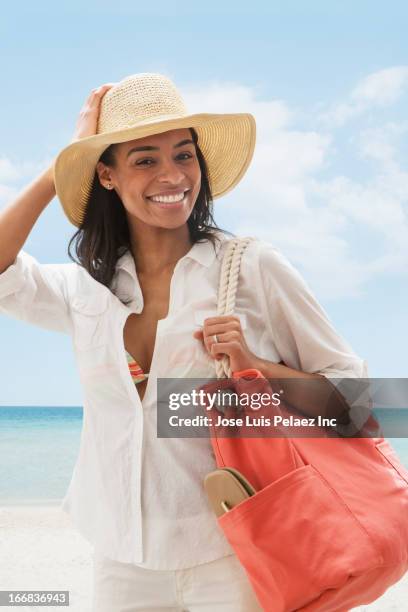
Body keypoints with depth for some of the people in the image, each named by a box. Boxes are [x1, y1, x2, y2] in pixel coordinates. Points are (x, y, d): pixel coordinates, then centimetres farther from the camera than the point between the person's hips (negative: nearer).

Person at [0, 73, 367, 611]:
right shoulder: (86, 290, 5)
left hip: (232, 557, -3)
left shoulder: (254, 268, -7)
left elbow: (350, 386, -3)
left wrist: (256, 367, -20)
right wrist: (63, 167, -5)